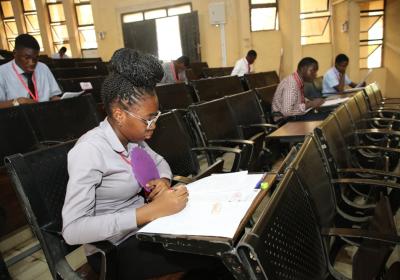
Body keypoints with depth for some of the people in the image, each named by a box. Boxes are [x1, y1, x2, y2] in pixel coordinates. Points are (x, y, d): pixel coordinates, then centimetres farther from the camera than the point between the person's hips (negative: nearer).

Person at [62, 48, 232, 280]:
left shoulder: (132, 138, -2)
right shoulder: (89, 151, -24)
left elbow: (159, 162, 17)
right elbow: (73, 230, -29)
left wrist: (164, 181, -8)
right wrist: (151, 211, -35)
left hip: (143, 226, 7)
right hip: (115, 248, -7)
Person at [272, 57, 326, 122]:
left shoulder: (299, 81, 3)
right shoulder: (291, 84, -23)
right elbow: (286, 112, -31)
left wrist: (311, 102, 0)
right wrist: (310, 105, -23)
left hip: (294, 115, 9)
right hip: (286, 119, -9)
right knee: (322, 118, -21)